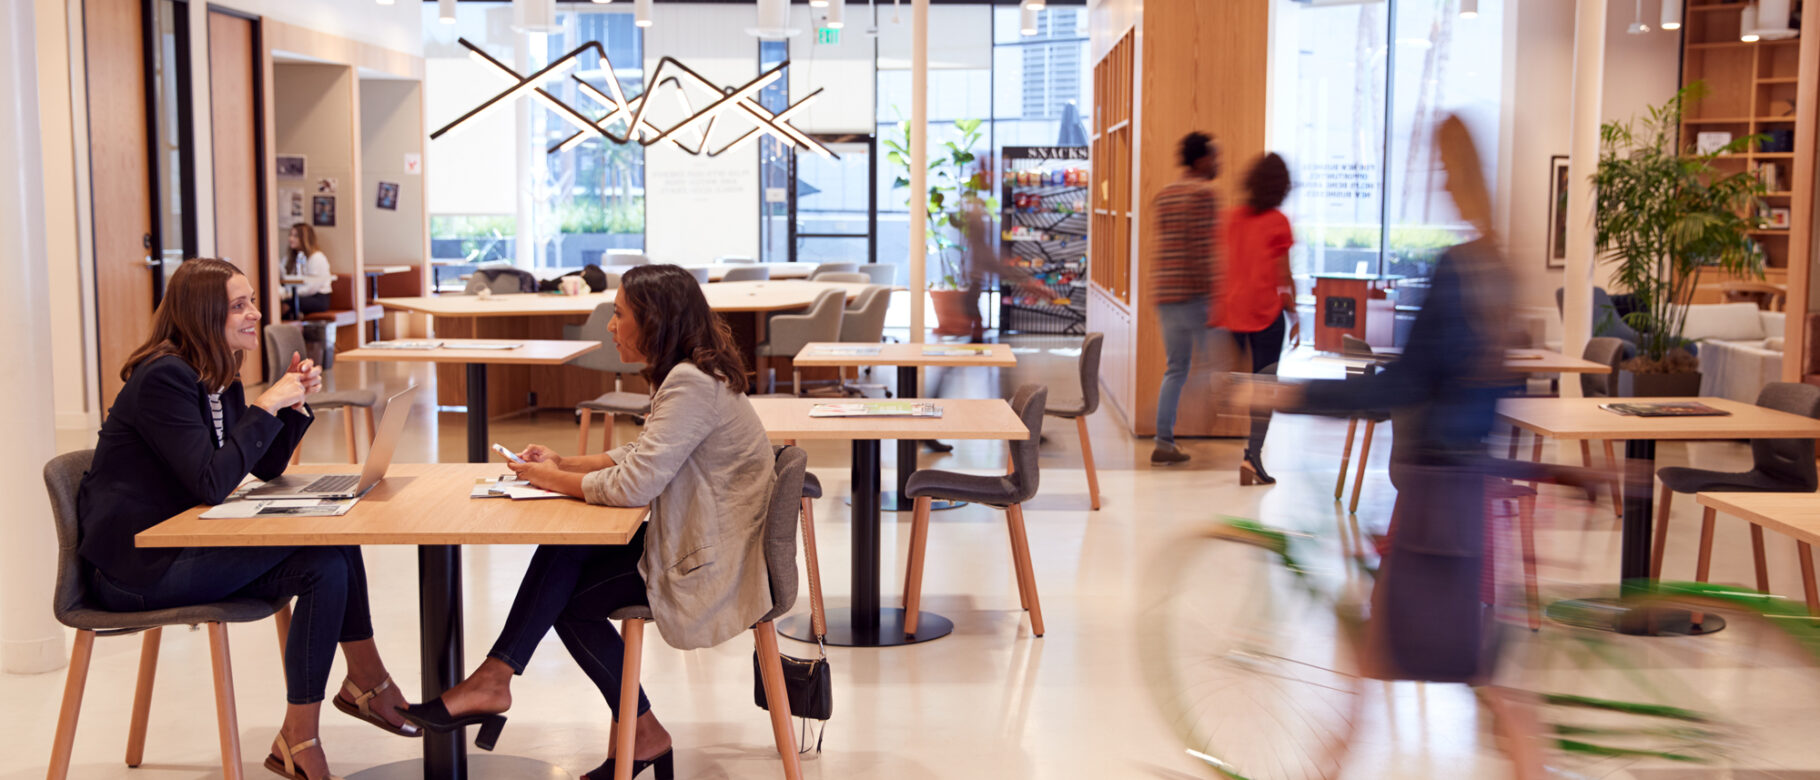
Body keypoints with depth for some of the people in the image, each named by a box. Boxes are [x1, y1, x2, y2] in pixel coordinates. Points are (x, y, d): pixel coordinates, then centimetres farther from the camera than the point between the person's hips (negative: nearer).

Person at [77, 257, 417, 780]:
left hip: (182, 547, 9)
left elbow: (266, 468, 14)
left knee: (329, 563, -12)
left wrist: (295, 403, -1)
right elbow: (211, 484, -25)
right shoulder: (163, 379, -17)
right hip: (137, 568, -9)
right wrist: (266, 407, -22)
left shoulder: (220, 379, 11)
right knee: (326, 563, -22)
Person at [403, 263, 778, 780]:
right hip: (695, 540, 9)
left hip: (710, 567, -9)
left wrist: (552, 480, -12)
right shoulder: (686, 375, 9)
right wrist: (563, 465, 5)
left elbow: (633, 484, -28)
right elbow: (641, 457, 16)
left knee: (570, 599, 0)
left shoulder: (691, 386, -24)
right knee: (564, 553, -1)